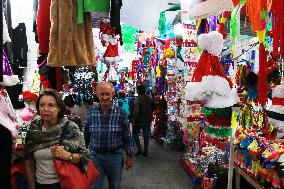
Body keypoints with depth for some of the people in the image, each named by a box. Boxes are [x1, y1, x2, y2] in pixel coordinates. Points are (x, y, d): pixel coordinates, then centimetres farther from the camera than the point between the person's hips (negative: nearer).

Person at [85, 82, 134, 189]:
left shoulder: (121, 114, -8)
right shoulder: (90, 113, -3)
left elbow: (127, 137, -2)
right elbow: (86, 136, 8)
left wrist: (130, 156, 0)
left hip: (115, 156, -1)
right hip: (95, 156, 1)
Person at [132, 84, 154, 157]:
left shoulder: (138, 99, -15)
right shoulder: (149, 98, 3)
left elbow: (136, 111, -20)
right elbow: (153, 108, 11)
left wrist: (134, 120, -11)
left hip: (140, 120, -5)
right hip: (148, 120, 6)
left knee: (135, 133, 12)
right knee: (146, 135, 11)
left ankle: (140, 149, 4)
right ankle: (145, 151, 16)